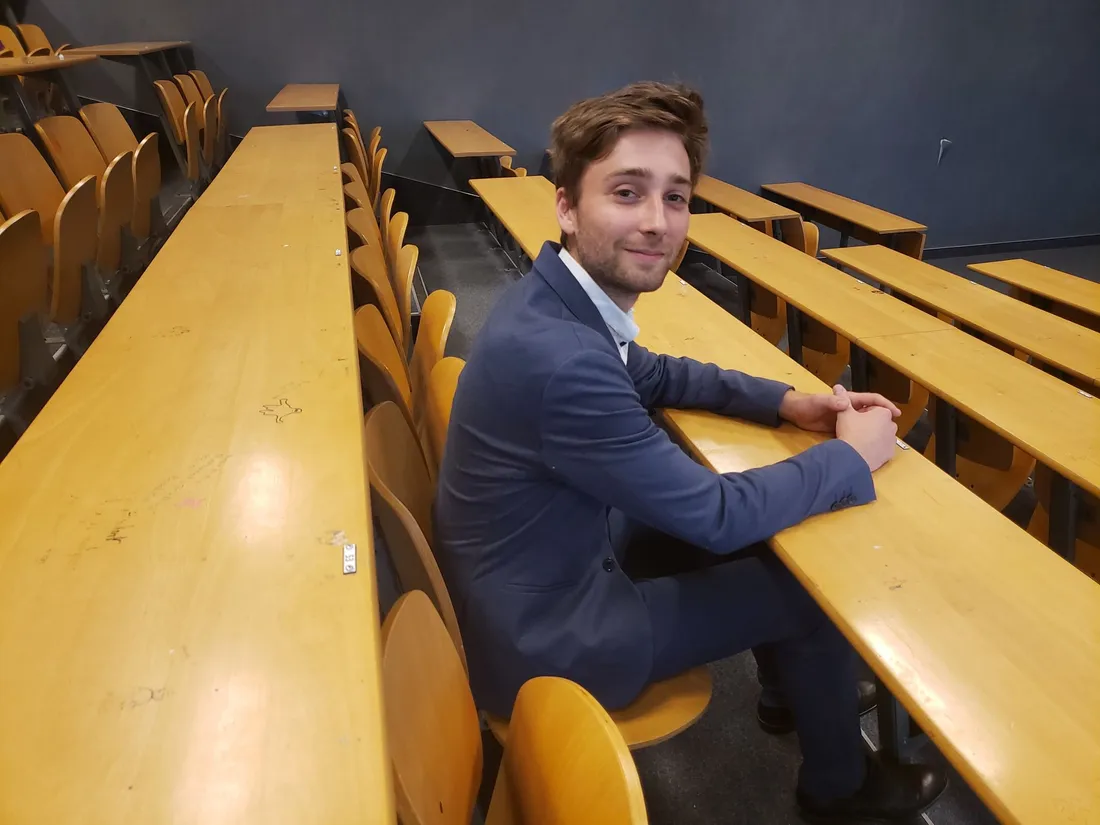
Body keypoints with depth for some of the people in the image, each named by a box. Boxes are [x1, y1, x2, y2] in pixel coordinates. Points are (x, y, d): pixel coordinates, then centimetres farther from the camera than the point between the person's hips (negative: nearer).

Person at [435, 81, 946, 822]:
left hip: (558, 556, 8)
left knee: (761, 541, 16)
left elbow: (651, 376, 13)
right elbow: (718, 514, -24)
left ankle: (791, 686, 45)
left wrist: (785, 401, 1)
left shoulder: (559, 296, -6)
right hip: (546, 636, -8)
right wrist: (853, 455, -8)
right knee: (813, 586, 4)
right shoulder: (559, 358, -35)